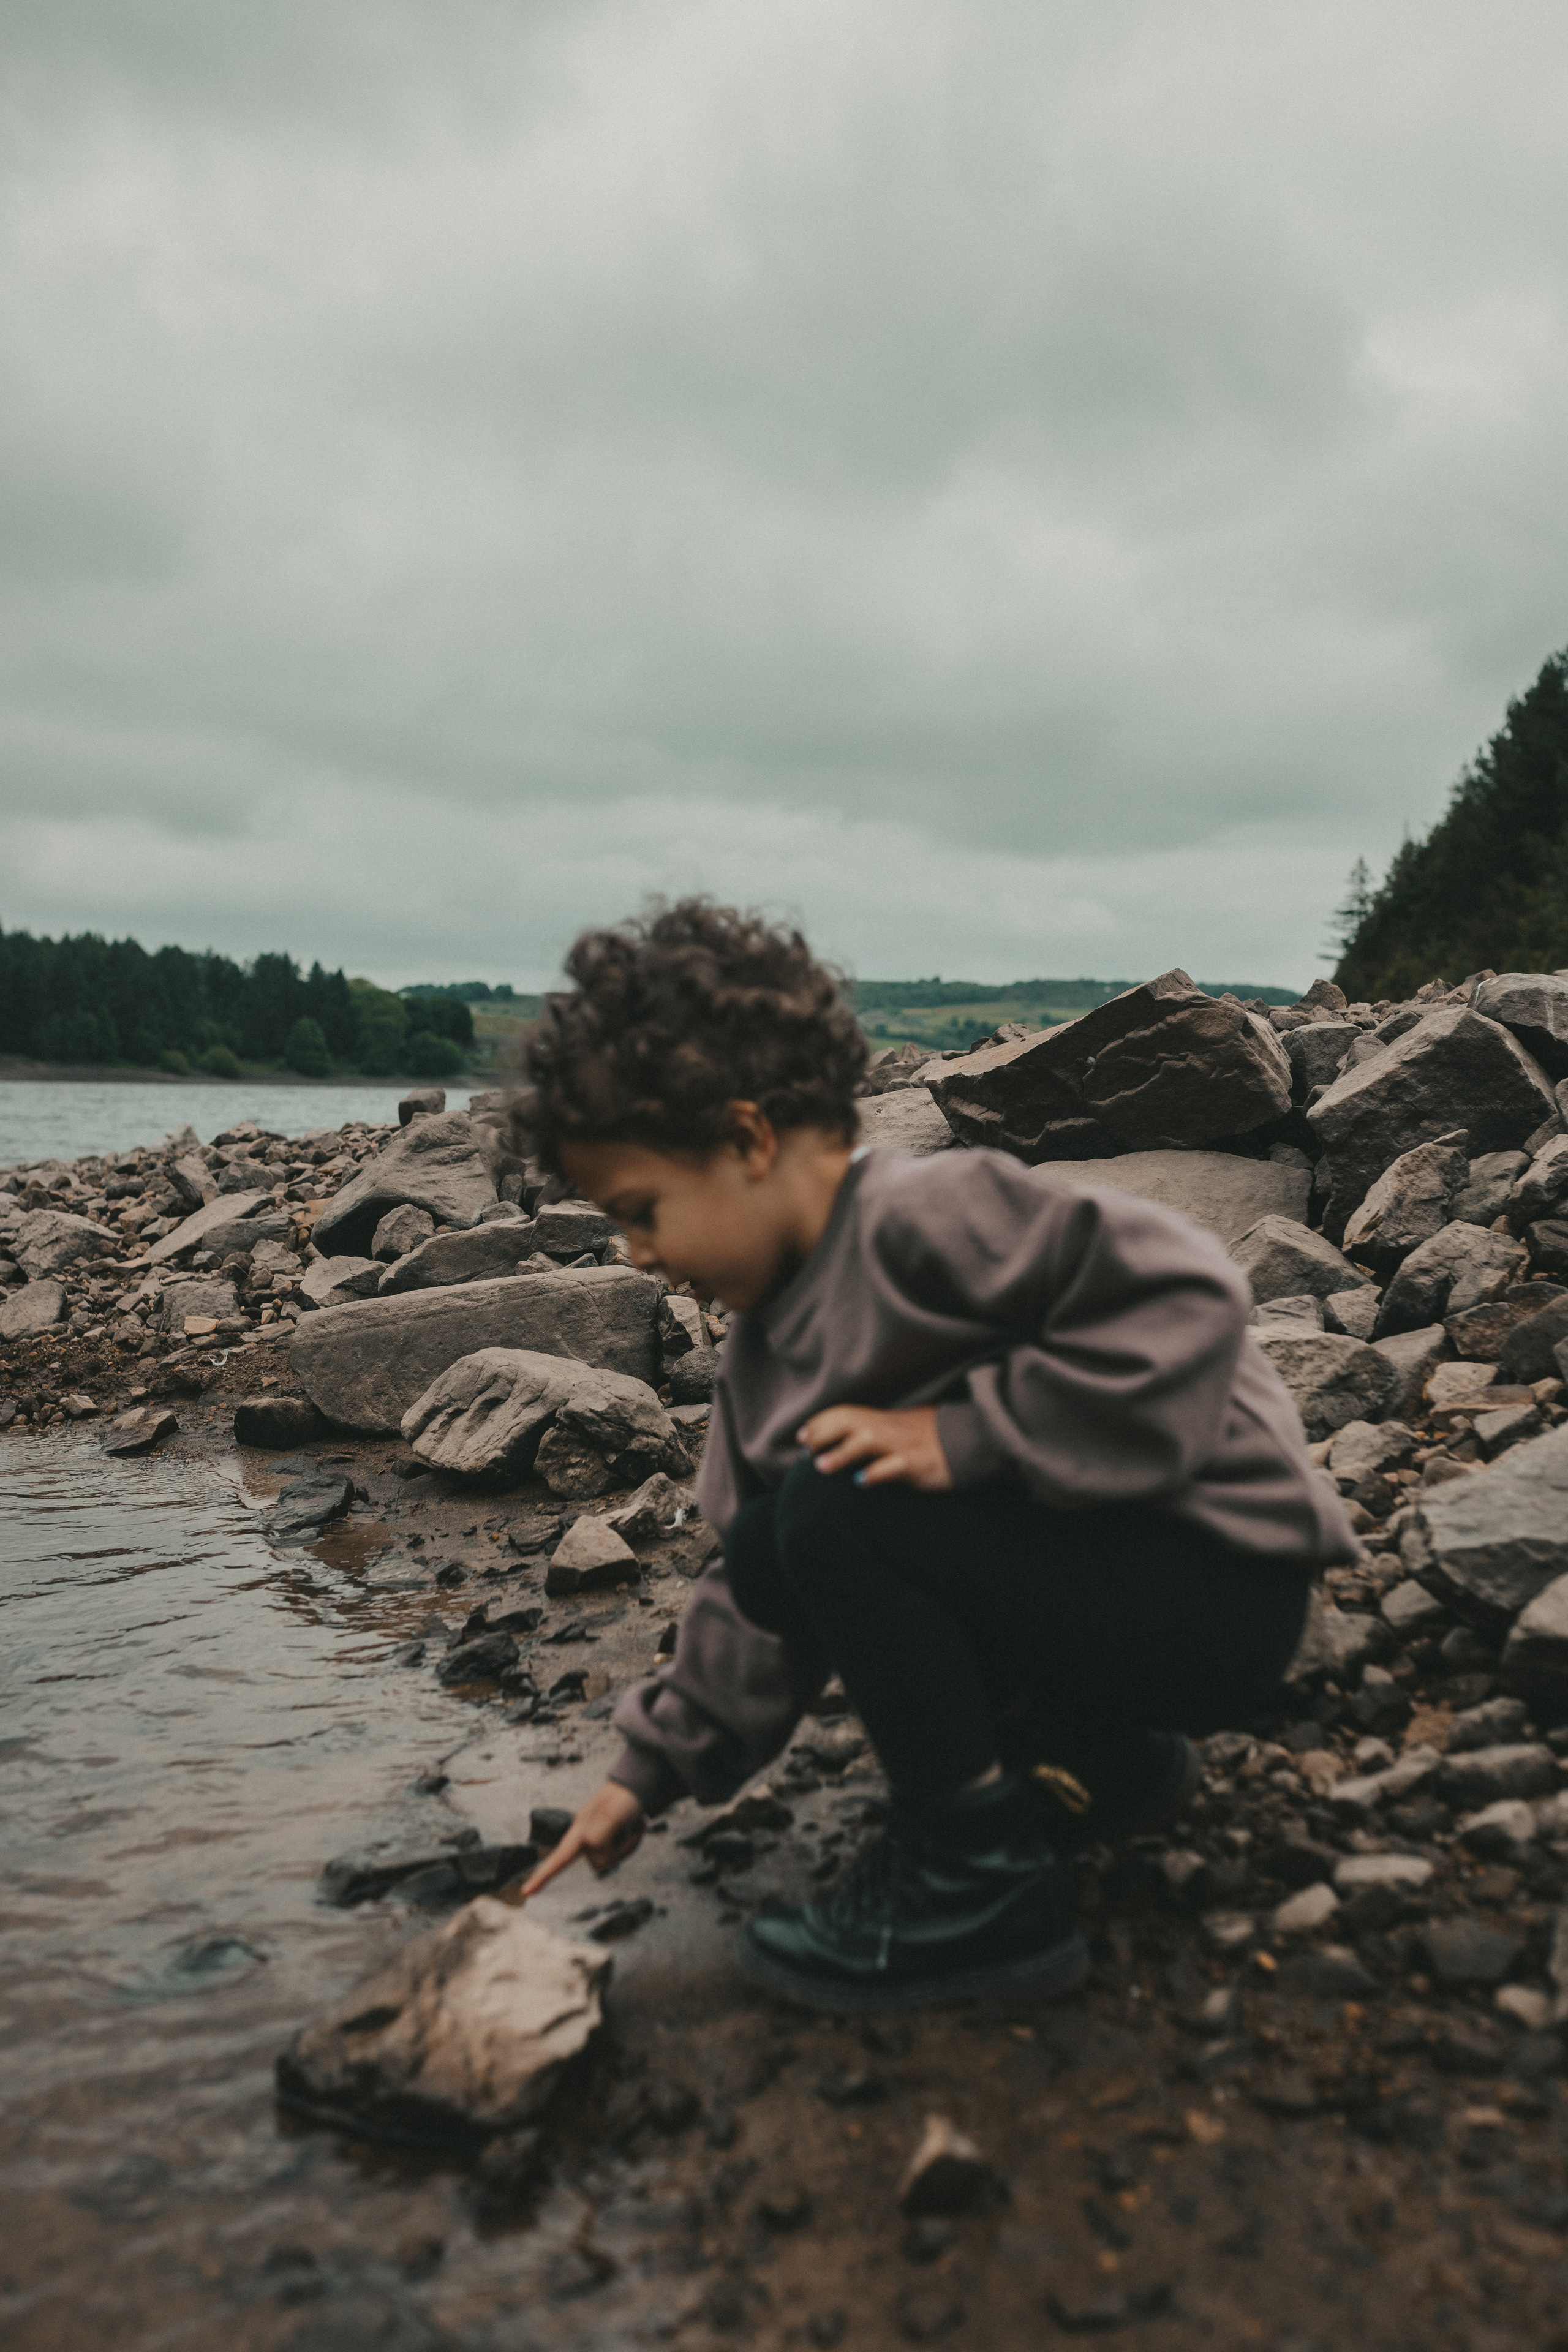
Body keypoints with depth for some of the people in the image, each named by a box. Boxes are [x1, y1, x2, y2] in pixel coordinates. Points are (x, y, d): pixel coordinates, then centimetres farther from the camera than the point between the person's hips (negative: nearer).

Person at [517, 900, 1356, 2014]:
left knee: (838, 1511, -25)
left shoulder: (926, 1213, -21)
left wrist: (968, 1434, -29)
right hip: (1081, 1555, 9)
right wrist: (656, 1766, 15)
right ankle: (1097, 1757, 17)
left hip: (1218, 1576, -9)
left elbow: (1184, 1297, -30)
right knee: (767, 1556, 7)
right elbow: (758, 1601, 16)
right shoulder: (766, 1346, 8)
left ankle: (989, 1890, -7)